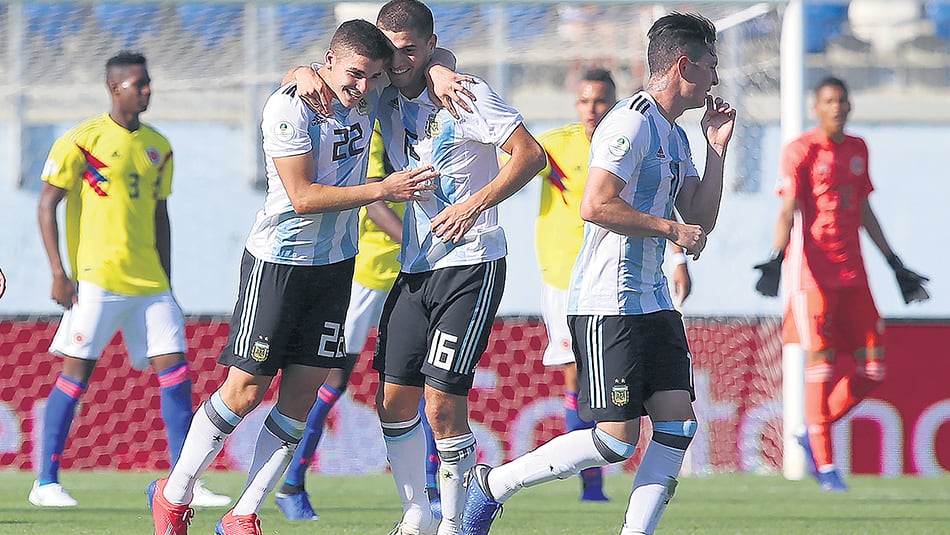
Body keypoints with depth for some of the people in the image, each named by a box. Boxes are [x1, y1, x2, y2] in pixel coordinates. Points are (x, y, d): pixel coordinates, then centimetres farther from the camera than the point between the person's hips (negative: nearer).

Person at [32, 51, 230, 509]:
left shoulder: (157, 147, 14)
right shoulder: (83, 140, -4)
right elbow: (47, 205, -5)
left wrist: (165, 282, 19)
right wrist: (58, 272, -12)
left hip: (149, 281, 6)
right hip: (97, 278, -6)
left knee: (175, 370, -1)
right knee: (76, 370, -6)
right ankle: (46, 482, 0)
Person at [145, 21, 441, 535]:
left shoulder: (370, 95, 1)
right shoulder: (289, 106, -19)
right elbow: (302, 196, -22)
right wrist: (382, 190, -24)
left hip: (335, 261, 6)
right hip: (277, 261, -6)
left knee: (301, 393, 1)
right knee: (246, 390, -6)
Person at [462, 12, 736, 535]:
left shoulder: (675, 136, 18)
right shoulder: (632, 123, -14)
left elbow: (700, 220, 20)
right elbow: (595, 206, -22)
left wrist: (717, 148, 11)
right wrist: (669, 228, -14)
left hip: (652, 302, 10)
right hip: (607, 304, -10)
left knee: (678, 421, -2)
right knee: (617, 439, -10)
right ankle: (493, 483, 3)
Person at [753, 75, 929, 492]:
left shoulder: (857, 150, 16)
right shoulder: (801, 151, -3)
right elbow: (788, 211, -11)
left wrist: (894, 263, 25)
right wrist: (777, 257, -26)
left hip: (853, 272, 6)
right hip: (813, 272, -6)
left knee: (872, 368, 2)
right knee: (820, 361, -8)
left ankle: (813, 434, 18)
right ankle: (824, 464, -2)